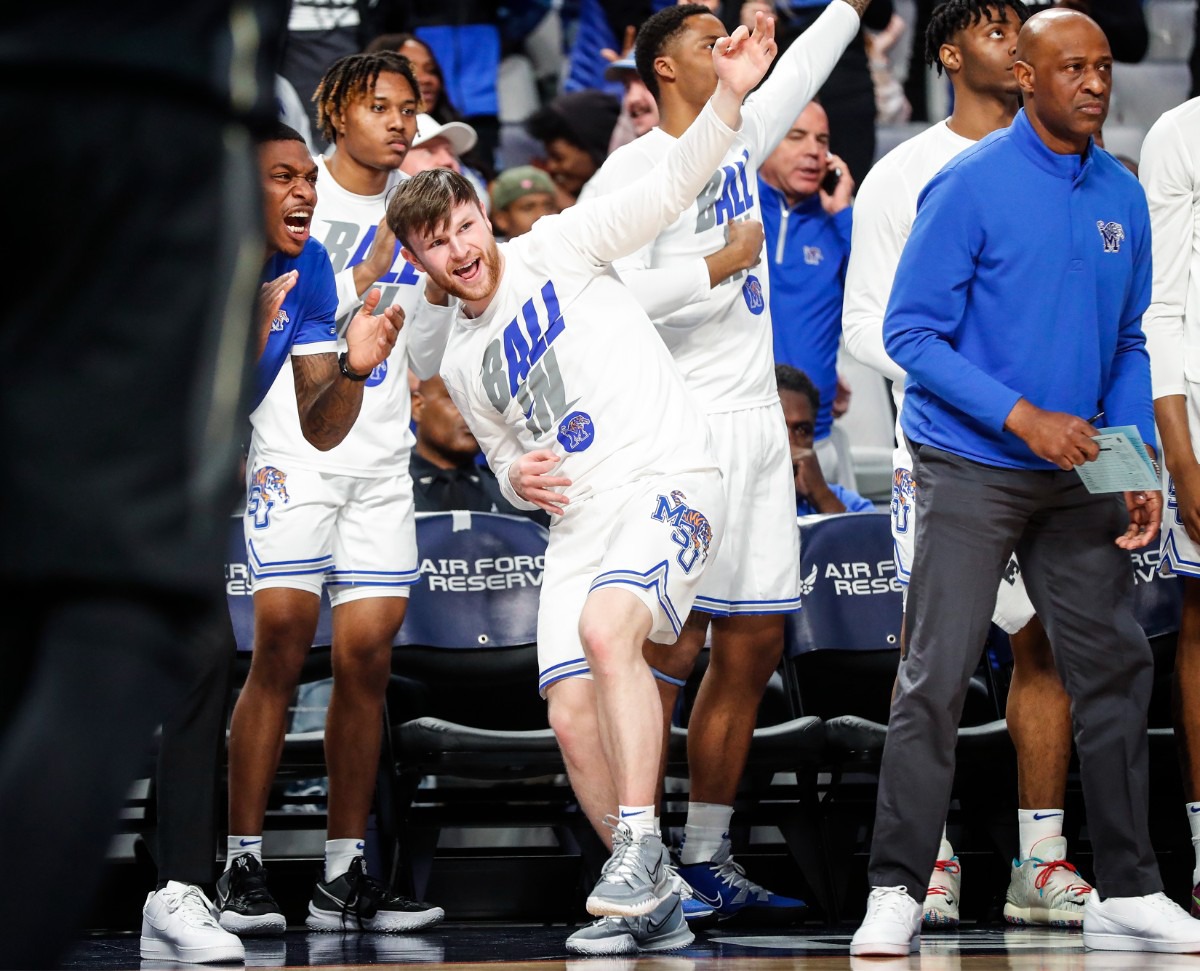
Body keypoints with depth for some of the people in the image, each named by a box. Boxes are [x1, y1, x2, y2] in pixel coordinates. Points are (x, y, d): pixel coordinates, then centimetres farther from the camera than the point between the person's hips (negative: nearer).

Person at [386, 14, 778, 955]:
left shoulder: (556, 250, 3)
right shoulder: (462, 363, 18)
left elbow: (672, 184, -7)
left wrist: (728, 99, -24)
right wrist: (517, 477, 4)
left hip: (668, 482, -6)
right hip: (578, 522, 6)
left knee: (607, 628, -32)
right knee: (572, 711, -5)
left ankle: (639, 841, -28)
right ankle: (652, 901, 9)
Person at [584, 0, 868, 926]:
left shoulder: (740, 139, 16)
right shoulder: (636, 170, -8)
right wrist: (721, 265, -15)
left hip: (756, 428, 8)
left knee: (753, 651, 8)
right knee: (669, 649, -10)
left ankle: (706, 857, 15)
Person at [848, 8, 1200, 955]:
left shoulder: (1123, 197, 7)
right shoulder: (969, 186, -10)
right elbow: (910, 333, -12)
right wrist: (1024, 418, -20)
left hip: (1078, 478, 6)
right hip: (973, 473, -6)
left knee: (1115, 669, 6)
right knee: (937, 680, -8)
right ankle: (896, 894, -3)